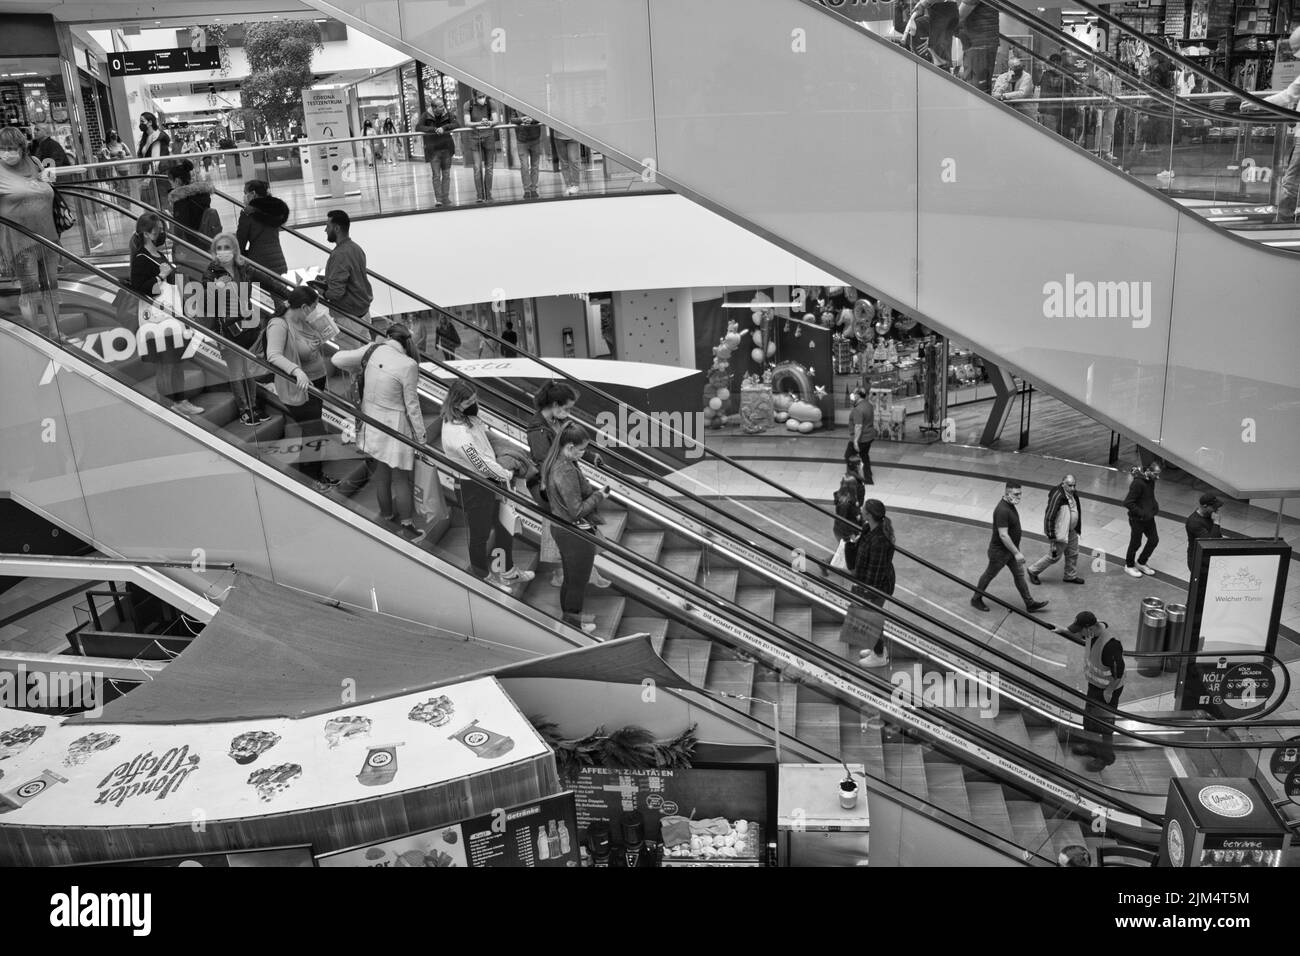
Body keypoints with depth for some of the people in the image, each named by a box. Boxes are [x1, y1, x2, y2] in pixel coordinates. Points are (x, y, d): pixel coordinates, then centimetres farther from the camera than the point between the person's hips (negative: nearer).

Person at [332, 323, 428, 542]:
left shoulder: (372, 350, -10)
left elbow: (337, 359, -2)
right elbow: (412, 406, -16)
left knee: (381, 469, 23)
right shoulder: (408, 365, -23)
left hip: (372, 421, 6)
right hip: (394, 424, -6)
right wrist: (421, 437, -4)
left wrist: (356, 369, 18)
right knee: (401, 477, 9)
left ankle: (387, 515, 42)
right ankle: (407, 527, 20)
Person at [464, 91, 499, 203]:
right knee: (477, 167, -9)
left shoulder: (490, 104, -4)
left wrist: (489, 123, -32)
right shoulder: (469, 105, -7)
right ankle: (480, 196, -8)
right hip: (474, 137, -1)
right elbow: (467, 123, -13)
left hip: (489, 136, 1)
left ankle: (488, 194, 12)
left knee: (489, 167, 3)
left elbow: (496, 120, -8)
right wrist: (479, 123, -32)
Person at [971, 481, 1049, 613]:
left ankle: (1030, 603, 23)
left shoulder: (1010, 505, 1)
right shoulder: (1002, 510, -30)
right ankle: (976, 600, 28)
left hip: (1011, 549, 9)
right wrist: (1016, 553, -29)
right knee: (989, 575, 10)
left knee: (1020, 575, 14)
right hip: (1000, 551, -9)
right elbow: (1003, 535, -32)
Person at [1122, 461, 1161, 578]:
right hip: (1137, 519, -8)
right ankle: (1129, 566, 31)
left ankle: (1141, 563, 35)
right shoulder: (1138, 483, -28)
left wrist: (1155, 507, 6)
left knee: (1154, 540, 15)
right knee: (1135, 543, 9)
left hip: (1149, 517, 8)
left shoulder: (1151, 480, -1)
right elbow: (1128, 502, -27)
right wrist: (1142, 513, -25)